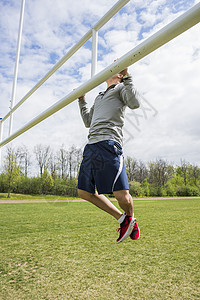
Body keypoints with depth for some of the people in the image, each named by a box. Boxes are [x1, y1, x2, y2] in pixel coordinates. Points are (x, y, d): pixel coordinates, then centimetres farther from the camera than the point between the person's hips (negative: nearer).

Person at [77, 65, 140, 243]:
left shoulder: (121, 88, 14)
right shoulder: (99, 97, 35)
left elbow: (135, 103, -7)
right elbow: (88, 122, 39)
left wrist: (126, 77, -6)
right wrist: (82, 101, 42)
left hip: (109, 144, -8)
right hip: (91, 146, 8)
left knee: (121, 194, -10)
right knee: (84, 192, 5)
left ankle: (131, 219, 26)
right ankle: (122, 219, 15)